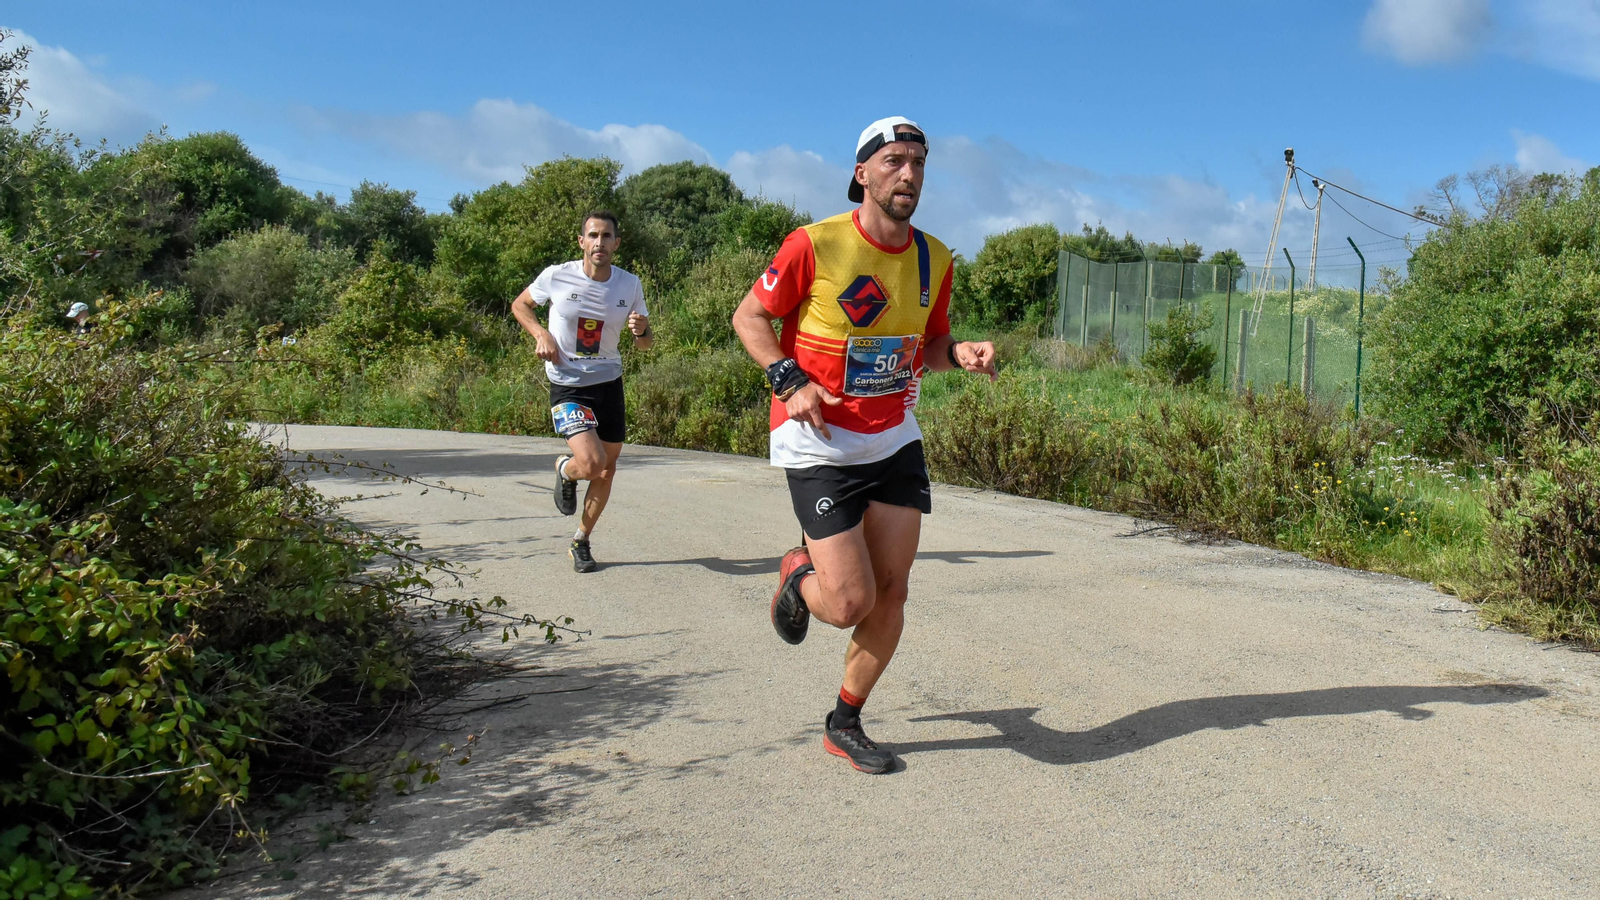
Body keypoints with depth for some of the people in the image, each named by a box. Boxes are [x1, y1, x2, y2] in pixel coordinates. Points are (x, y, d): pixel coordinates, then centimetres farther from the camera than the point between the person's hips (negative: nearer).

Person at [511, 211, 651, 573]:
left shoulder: (630, 284, -3)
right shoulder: (557, 277, -11)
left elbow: (644, 345, 6)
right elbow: (520, 304, 7)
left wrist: (642, 330, -18)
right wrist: (541, 334, -12)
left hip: (609, 384, 4)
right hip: (567, 386, -4)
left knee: (607, 470, 9)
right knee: (591, 464, -22)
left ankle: (581, 541, 30)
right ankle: (565, 469, 17)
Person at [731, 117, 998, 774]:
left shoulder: (934, 258, 3)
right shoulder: (815, 244, -13)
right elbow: (749, 316, -3)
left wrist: (962, 353, -7)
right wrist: (790, 380, -17)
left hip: (895, 441, 5)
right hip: (820, 445, -5)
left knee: (891, 592, 4)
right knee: (850, 603, -9)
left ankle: (845, 724, 24)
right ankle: (799, 575, 28)